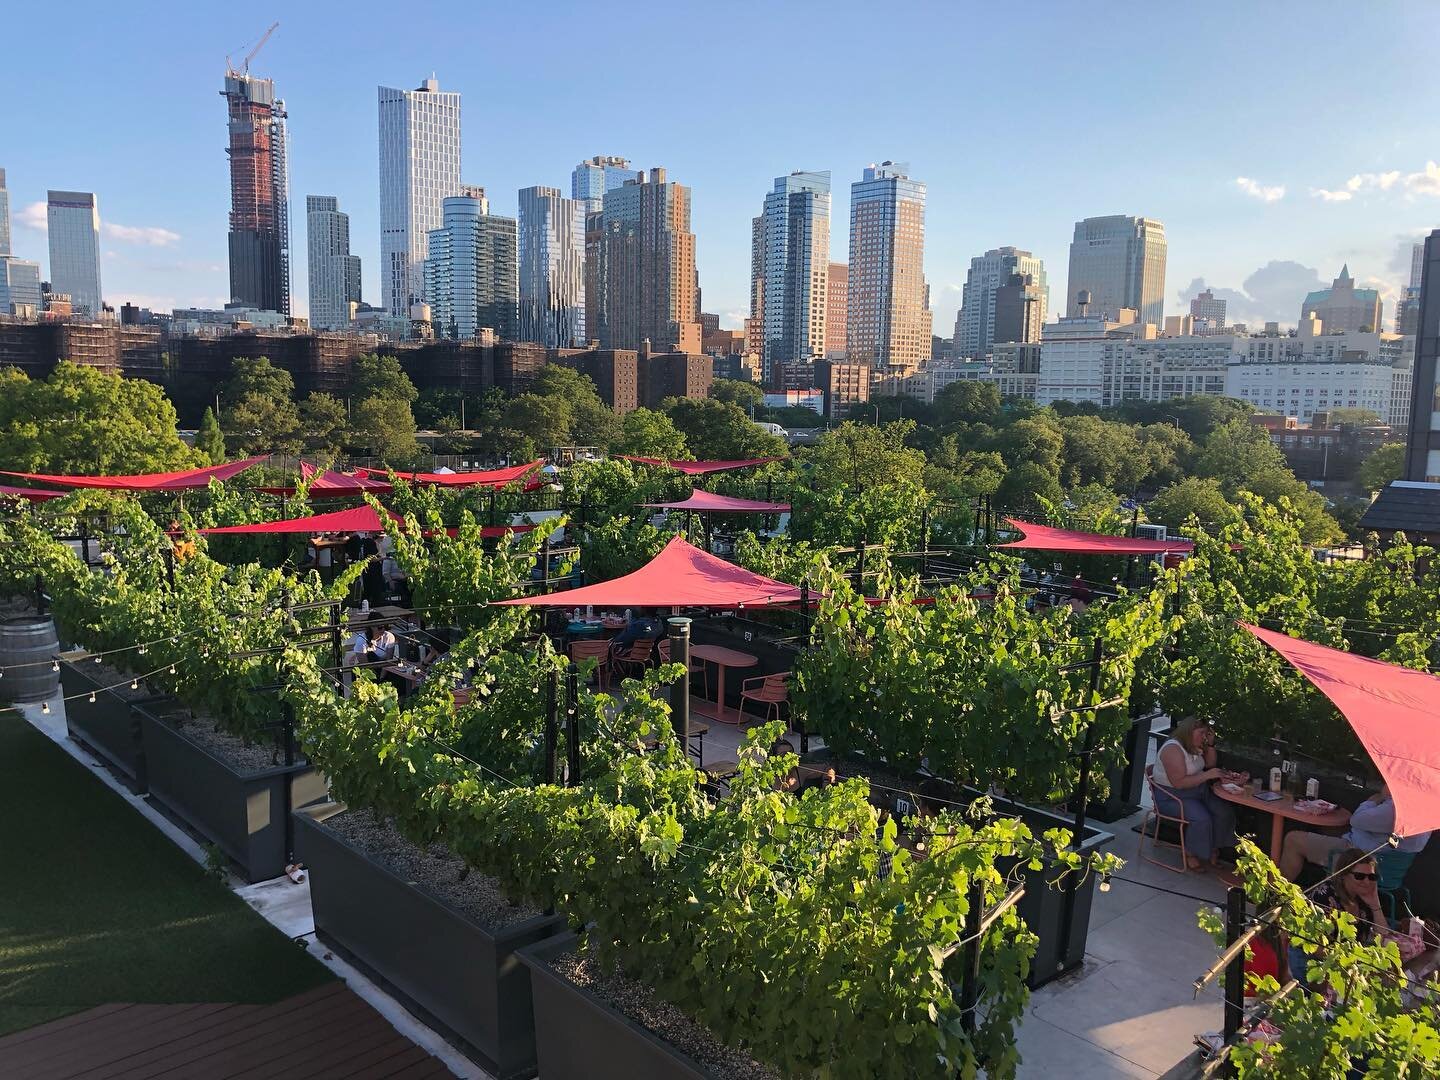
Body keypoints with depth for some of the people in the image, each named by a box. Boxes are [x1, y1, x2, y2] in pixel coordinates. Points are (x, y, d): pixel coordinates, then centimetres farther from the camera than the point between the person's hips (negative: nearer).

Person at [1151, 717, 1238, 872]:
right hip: (1172, 796, -9)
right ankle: (1190, 854, -7)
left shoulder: (1194, 746, 7)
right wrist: (1207, 775, -27)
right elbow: (1179, 783, -27)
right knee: (1201, 818, -29)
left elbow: (1210, 764, 21)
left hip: (1198, 791, 9)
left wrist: (1210, 744, 5)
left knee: (1225, 812, -11)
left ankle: (1214, 850, 5)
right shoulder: (1173, 749, -22)